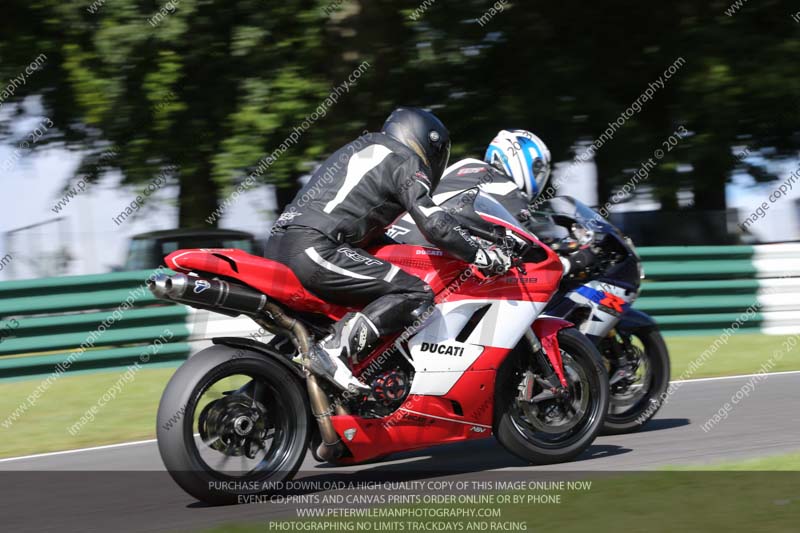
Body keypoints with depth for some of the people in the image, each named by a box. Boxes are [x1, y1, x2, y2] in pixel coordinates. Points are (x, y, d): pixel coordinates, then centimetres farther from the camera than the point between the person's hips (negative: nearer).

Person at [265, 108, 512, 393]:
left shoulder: (362, 148, 31)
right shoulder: (405, 161, 5)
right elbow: (434, 224, -8)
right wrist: (484, 255, -1)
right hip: (315, 249, -10)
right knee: (417, 294, -13)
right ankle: (335, 348, -26)